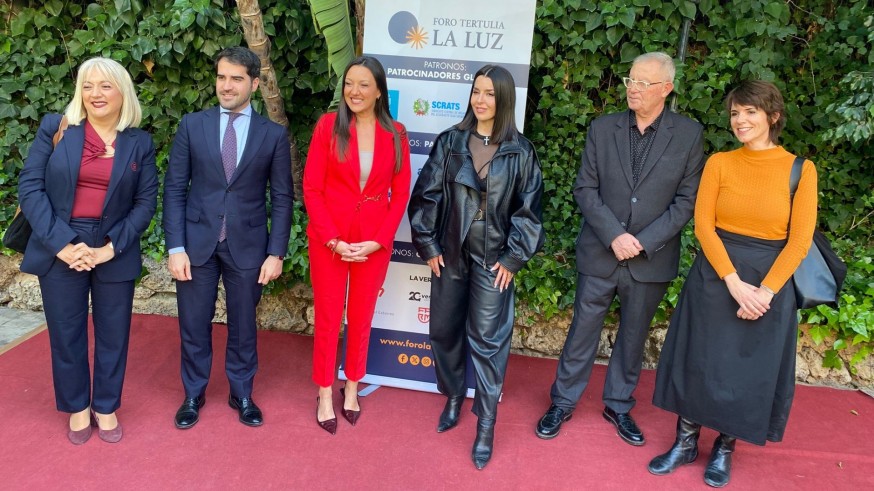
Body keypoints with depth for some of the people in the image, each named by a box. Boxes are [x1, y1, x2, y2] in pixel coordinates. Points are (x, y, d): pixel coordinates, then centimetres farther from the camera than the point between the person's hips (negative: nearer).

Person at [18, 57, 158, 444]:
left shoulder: (139, 143, 2)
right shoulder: (54, 128, 0)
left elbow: (147, 201, -1)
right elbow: (30, 186, -4)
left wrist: (111, 247, -11)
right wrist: (60, 243, -14)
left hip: (115, 252, 0)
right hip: (60, 249, 0)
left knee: (113, 335, 10)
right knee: (66, 334, 10)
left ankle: (106, 407, 29)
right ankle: (78, 408, 30)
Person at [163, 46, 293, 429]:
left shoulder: (274, 134, 0)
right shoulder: (192, 125, 2)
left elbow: (281, 197, 0)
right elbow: (174, 188, 0)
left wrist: (276, 253, -6)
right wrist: (175, 247, -7)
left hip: (247, 245, -1)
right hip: (197, 242, 1)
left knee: (243, 326, 13)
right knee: (194, 325, 11)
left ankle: (241, 394, 32)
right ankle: (193, 394, 32)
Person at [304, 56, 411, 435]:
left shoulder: (395, 134, -1)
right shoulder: (329, 125, -5)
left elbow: (400, 194, 1)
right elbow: (311, 188, -6)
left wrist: (376, 241, -9)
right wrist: (332, 239, -13)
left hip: (375, 243, 1)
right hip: (329, 241, -1)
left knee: (361, 317, 14)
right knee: (328, 318, 9)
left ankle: (352, 386, 34)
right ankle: (325, 394, 26)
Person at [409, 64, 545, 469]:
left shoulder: (520, 152, -3)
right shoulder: (449, 142, 1)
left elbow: (528, 209, -1)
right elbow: (425, 195, 2)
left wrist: (513, 258, -5)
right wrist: (428, 245, -1)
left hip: (493, 260, -2)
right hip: (450, 255, 3)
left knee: (487, 339, 0)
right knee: (443, 330, 12)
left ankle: (486, 425, 14)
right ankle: (453, 397, 35)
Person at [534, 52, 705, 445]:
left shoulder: (688, 135, -3)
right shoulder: (602, 128, 0)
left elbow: (687, 200, -4)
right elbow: (585, 189, -3)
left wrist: (645, 242, -13)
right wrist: (614, 235, -14)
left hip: (651, 259, 0)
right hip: (600, 253, 0)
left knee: (633, 337, 14)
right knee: (583, 330, 9)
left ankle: (619, 406, 33)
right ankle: (562, 403, 26)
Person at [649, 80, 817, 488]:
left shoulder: (799, 169, -4)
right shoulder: (719, 163, -1)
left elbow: (799, 239, -7)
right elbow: (703, 225, -7)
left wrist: (765, 291, -15)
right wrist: (733, 281, -17)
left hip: (771, 281, 0)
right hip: (715, 277, 1)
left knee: (750, 368, 10)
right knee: (698, 360, 8)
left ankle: (724, 449, 30)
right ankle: (685, 442, 27)